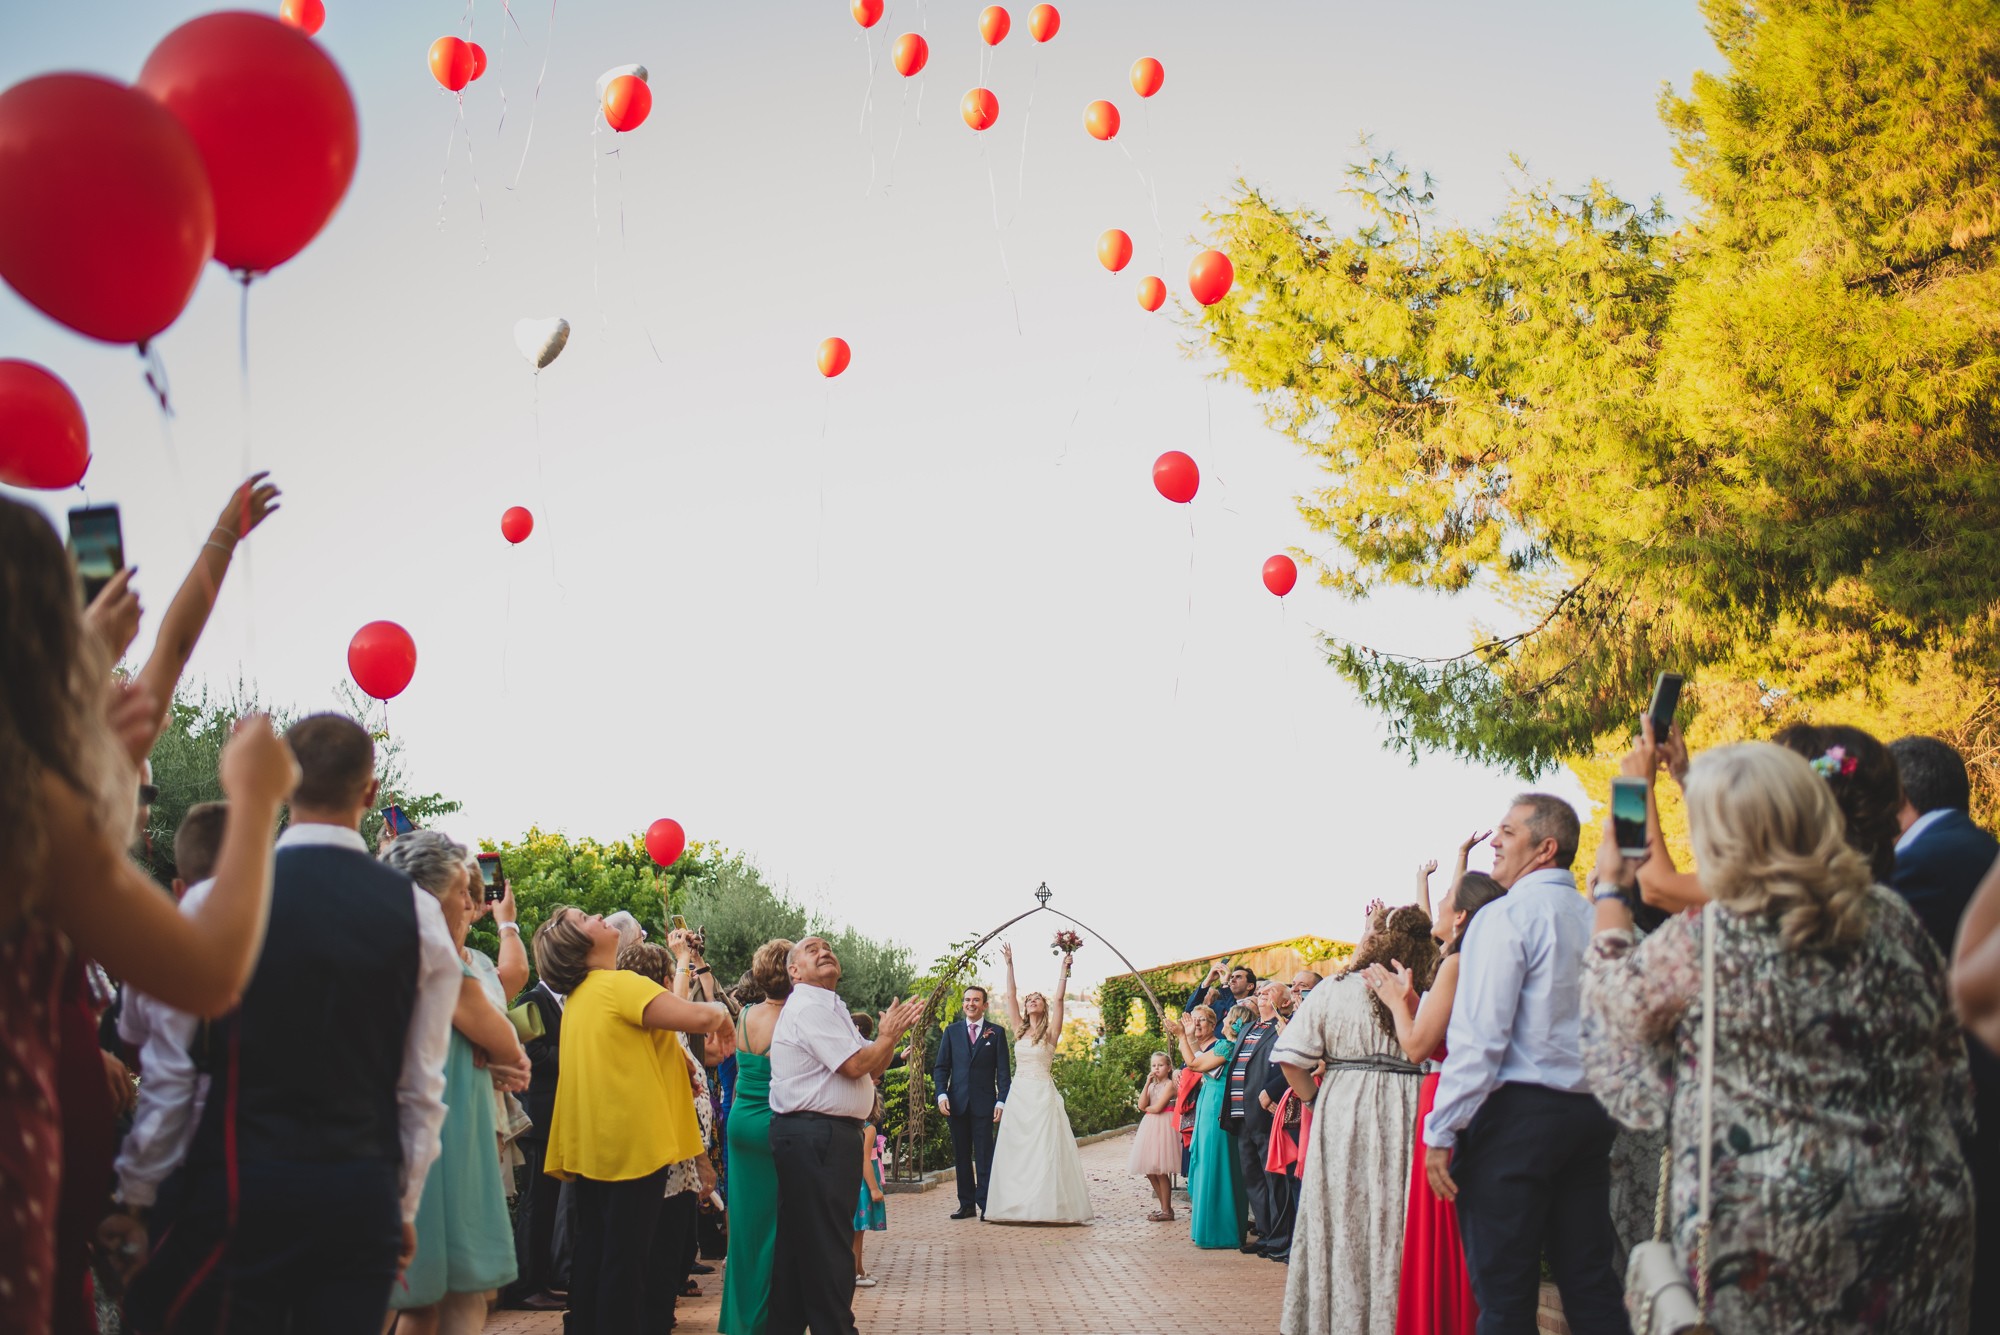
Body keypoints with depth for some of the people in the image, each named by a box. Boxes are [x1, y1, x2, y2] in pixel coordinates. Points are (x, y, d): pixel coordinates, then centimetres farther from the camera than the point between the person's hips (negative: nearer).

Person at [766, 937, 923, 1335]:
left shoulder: (831, 1009, 21)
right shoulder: (808, 1008, -12)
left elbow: (872, 1069, 17)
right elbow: (855, 1065, -18)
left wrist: (893, 1032, 2)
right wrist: (889, 1035, -2)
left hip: (831, 1135, 10)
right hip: (815, 1135, -10)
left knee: (798, 1243, 13)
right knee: (828, 1246, -6)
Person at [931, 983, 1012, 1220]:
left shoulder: (996, 1033, 6)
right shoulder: (951, 1031, 11)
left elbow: (1004, 1071, 3)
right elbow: (941, 1067, 9)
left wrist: (1001, 1101, -6)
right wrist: (941, 1094, -6)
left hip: (984, 1103, -2)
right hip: (957, 1103, 3)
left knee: (984, 1156, -3)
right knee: (961, 1156, 6)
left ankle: (986, 1204, 0)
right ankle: (966, 1204, 11)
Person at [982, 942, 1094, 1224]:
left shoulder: (1050, 1032, 2)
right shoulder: (1020, 1029, 12)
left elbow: (1059, 999, -7)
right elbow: (1010, 995, 8)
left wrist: (1064, 970, -11)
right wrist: (1009, 965, 5)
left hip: (1042, 1094, -4)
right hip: (1018, 1094, 4)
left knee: (1045, 1150, -6)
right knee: (1015, 1150, 1)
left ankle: (1047, 1205, -6)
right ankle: (1017, 1204, 4)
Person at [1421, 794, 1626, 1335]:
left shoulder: (1506, 916, -10)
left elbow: (1479, 1036, -15)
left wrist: (1441, 1131, -12)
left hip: (1517, 1113, -7)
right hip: (1591, 1113, 7)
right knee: (1591, 1284, 10)